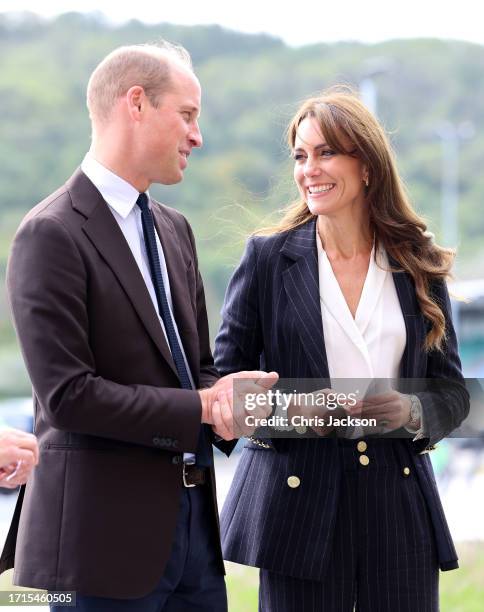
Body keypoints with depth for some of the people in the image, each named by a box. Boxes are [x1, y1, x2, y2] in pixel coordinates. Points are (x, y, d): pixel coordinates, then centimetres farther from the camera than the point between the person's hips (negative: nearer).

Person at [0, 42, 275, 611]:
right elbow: (67, 394, -19)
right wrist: (202, 407, -14)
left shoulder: (174, 229, 15)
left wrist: (222, 394, -4)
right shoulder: (52, 234, -12)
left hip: (193, 522, 8)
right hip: (103, 536, -8)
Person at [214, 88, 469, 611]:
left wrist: (411, 412, -11)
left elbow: (452, 391, 10)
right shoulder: (267, 256, 2)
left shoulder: (418, 266, 8)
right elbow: (226, 380, 2)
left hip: (399, 501, 2)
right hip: (299, 498, -2)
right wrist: (287, 411, -15)